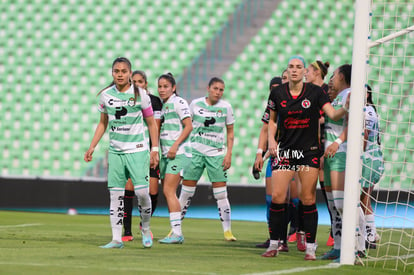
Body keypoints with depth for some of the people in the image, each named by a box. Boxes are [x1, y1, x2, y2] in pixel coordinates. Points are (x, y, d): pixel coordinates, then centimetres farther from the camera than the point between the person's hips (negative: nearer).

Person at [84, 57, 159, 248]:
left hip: (137, 151, -3)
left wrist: (155, 150, -2)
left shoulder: (140, 94, -4)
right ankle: (117, 239, 2)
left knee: (141, 191, -13)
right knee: (115, 195, -1)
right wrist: (92, 147, 11)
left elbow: (151, 124, 3)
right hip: (115, 152, 3)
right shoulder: (106, 95, 5)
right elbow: (103, 123, 17)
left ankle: (146, 228, 12)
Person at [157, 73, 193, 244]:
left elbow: (188, 126, -13)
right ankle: (176, 233, 9)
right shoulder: (163, 106, 17)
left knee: (169, 191, -16)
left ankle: (177, 233, -17)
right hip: (166, 154, 9)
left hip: (179, 153, -9)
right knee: (166, 193, 5)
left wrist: (175, 145, -20)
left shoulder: (179, 103, -7)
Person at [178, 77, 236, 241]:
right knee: (186, 190, 0)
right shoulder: (195, 104, 2)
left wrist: (229, 154, -1)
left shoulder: (226, 107, 1)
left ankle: (227, 231, 1)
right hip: (196, 151, 1)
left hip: (217, 153, -1)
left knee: (221, 193, -5)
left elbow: (230, 132, 7)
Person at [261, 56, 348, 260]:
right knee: (277, 197, -6)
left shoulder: (315, 92, -3)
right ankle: (274, 244, 7)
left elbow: (333, 114, -9)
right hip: (284, 150, 1)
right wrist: (271, 140, 2)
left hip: (309, 151, -1)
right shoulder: (277, 93, 2)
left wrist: (345, 108, -28)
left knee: (308, 199, -2)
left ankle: (310, 247, 5)